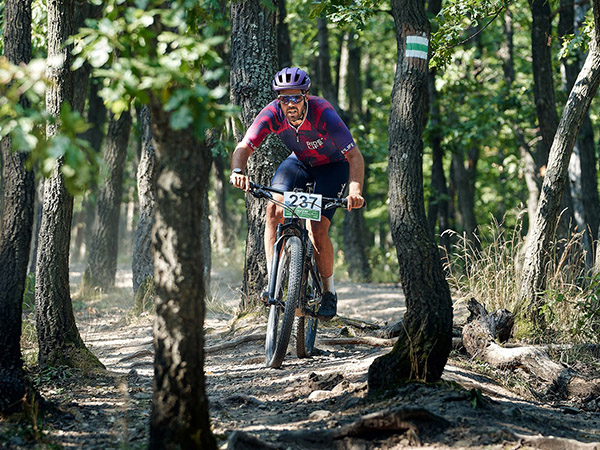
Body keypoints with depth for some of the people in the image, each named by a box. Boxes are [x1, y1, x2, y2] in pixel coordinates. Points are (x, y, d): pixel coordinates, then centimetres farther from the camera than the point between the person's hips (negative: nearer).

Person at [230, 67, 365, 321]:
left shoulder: (323, 115, -35)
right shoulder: (272, 114, -25)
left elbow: (354, 156, -37)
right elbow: (244, 147, -28)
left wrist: (355, 190, -54)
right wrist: (238, 171, -51)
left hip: (333, 165, -3)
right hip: (300, 162, 4)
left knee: (317, 231, -17)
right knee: (274, 209, -22)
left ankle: (329, 292, 6)